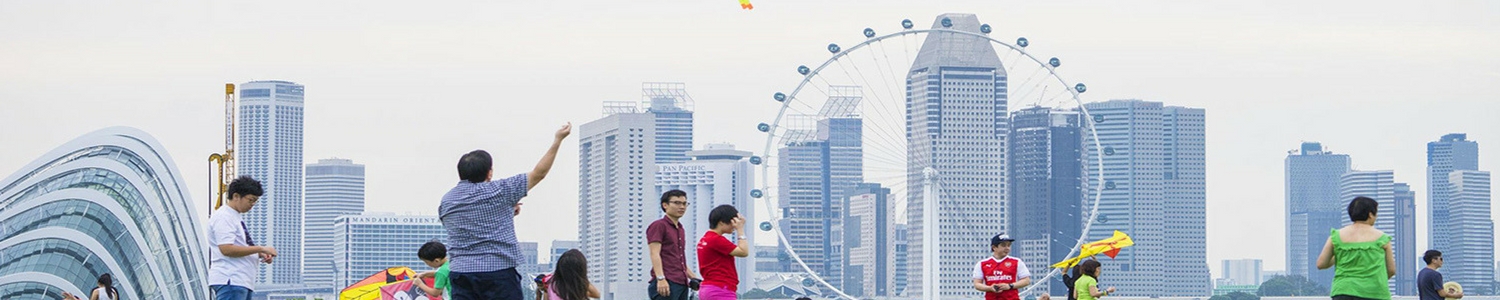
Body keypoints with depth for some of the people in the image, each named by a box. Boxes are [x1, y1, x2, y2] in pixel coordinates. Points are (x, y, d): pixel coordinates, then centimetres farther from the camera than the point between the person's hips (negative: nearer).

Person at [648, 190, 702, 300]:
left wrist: (693, 277, 20)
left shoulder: (680, 229, 24)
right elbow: (655, 254, -12)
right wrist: (660, 279, -23)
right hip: (666, 283, -9)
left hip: (682, 284, 9)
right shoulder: (658, 226, -2)